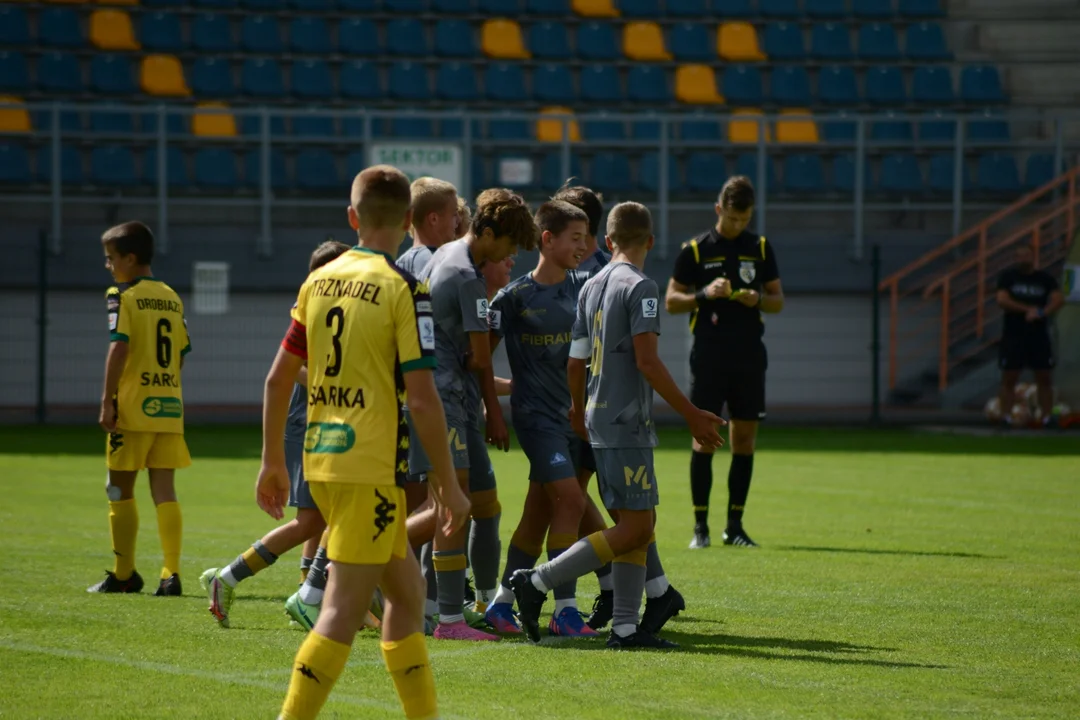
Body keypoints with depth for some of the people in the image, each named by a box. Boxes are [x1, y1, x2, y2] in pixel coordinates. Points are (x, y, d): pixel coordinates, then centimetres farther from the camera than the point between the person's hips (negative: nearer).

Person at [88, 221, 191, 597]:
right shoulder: (172, 298, 12)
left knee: (121, 491, 7)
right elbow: (181, 354, 13)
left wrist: (107, 401, -15)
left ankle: (124, 573, 12)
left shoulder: (122, 296, -6)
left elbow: (119, 347, -16)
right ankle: (170, 573, -5)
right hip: (169, 406, 5)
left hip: (133, 409, -5)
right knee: (164, 491, 3)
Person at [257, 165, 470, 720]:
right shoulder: (404, 289, -9)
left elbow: (278, 379, 11)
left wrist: (273, 463, 20)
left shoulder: (319, 281, 9)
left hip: (321, 459, 7)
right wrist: (447, 483, -6)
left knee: (406, 587, 19)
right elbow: (421, 396, -13)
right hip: (372, 465, -7)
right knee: (344, 611, -7)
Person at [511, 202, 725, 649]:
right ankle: (537, 582, -12)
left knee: (640, 523, 10)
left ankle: (625, 626, 3)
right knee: (634, 528, -8)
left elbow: (575, 363, 16)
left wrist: (577, 413, 33)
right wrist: (690, 414, -14)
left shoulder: (591, 287, 13)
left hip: (600, 422, 9)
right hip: (627, 423, -9)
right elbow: (646, 361, -18)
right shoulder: (640, 287, -11)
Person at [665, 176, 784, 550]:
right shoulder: (695, 250, 0)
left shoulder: (760, 248, 9)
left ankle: (735, 526, 10)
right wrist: (705, 295, -16)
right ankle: (700, 526, -1)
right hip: (708, 357, -3)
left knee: (744, 440, 3)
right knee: (704, 438, -5)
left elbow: (778, 300, 14)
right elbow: (671, 301, 1)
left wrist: (758, 299, -8)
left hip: (749, 356, 3)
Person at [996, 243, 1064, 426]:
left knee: (1045, 378, 1)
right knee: (1009, 379, -4)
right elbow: (1002, 300, -9)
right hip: (1013, 335, -1)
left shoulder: (1045, 279, 7)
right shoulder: (1007, 277, 4)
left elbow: (1059, 300, -5)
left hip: (1039, 335, 1)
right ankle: (1006, 417, -2)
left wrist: (1041, 313, -21)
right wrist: (1028, 309, -14)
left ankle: (1047, 416, 6)